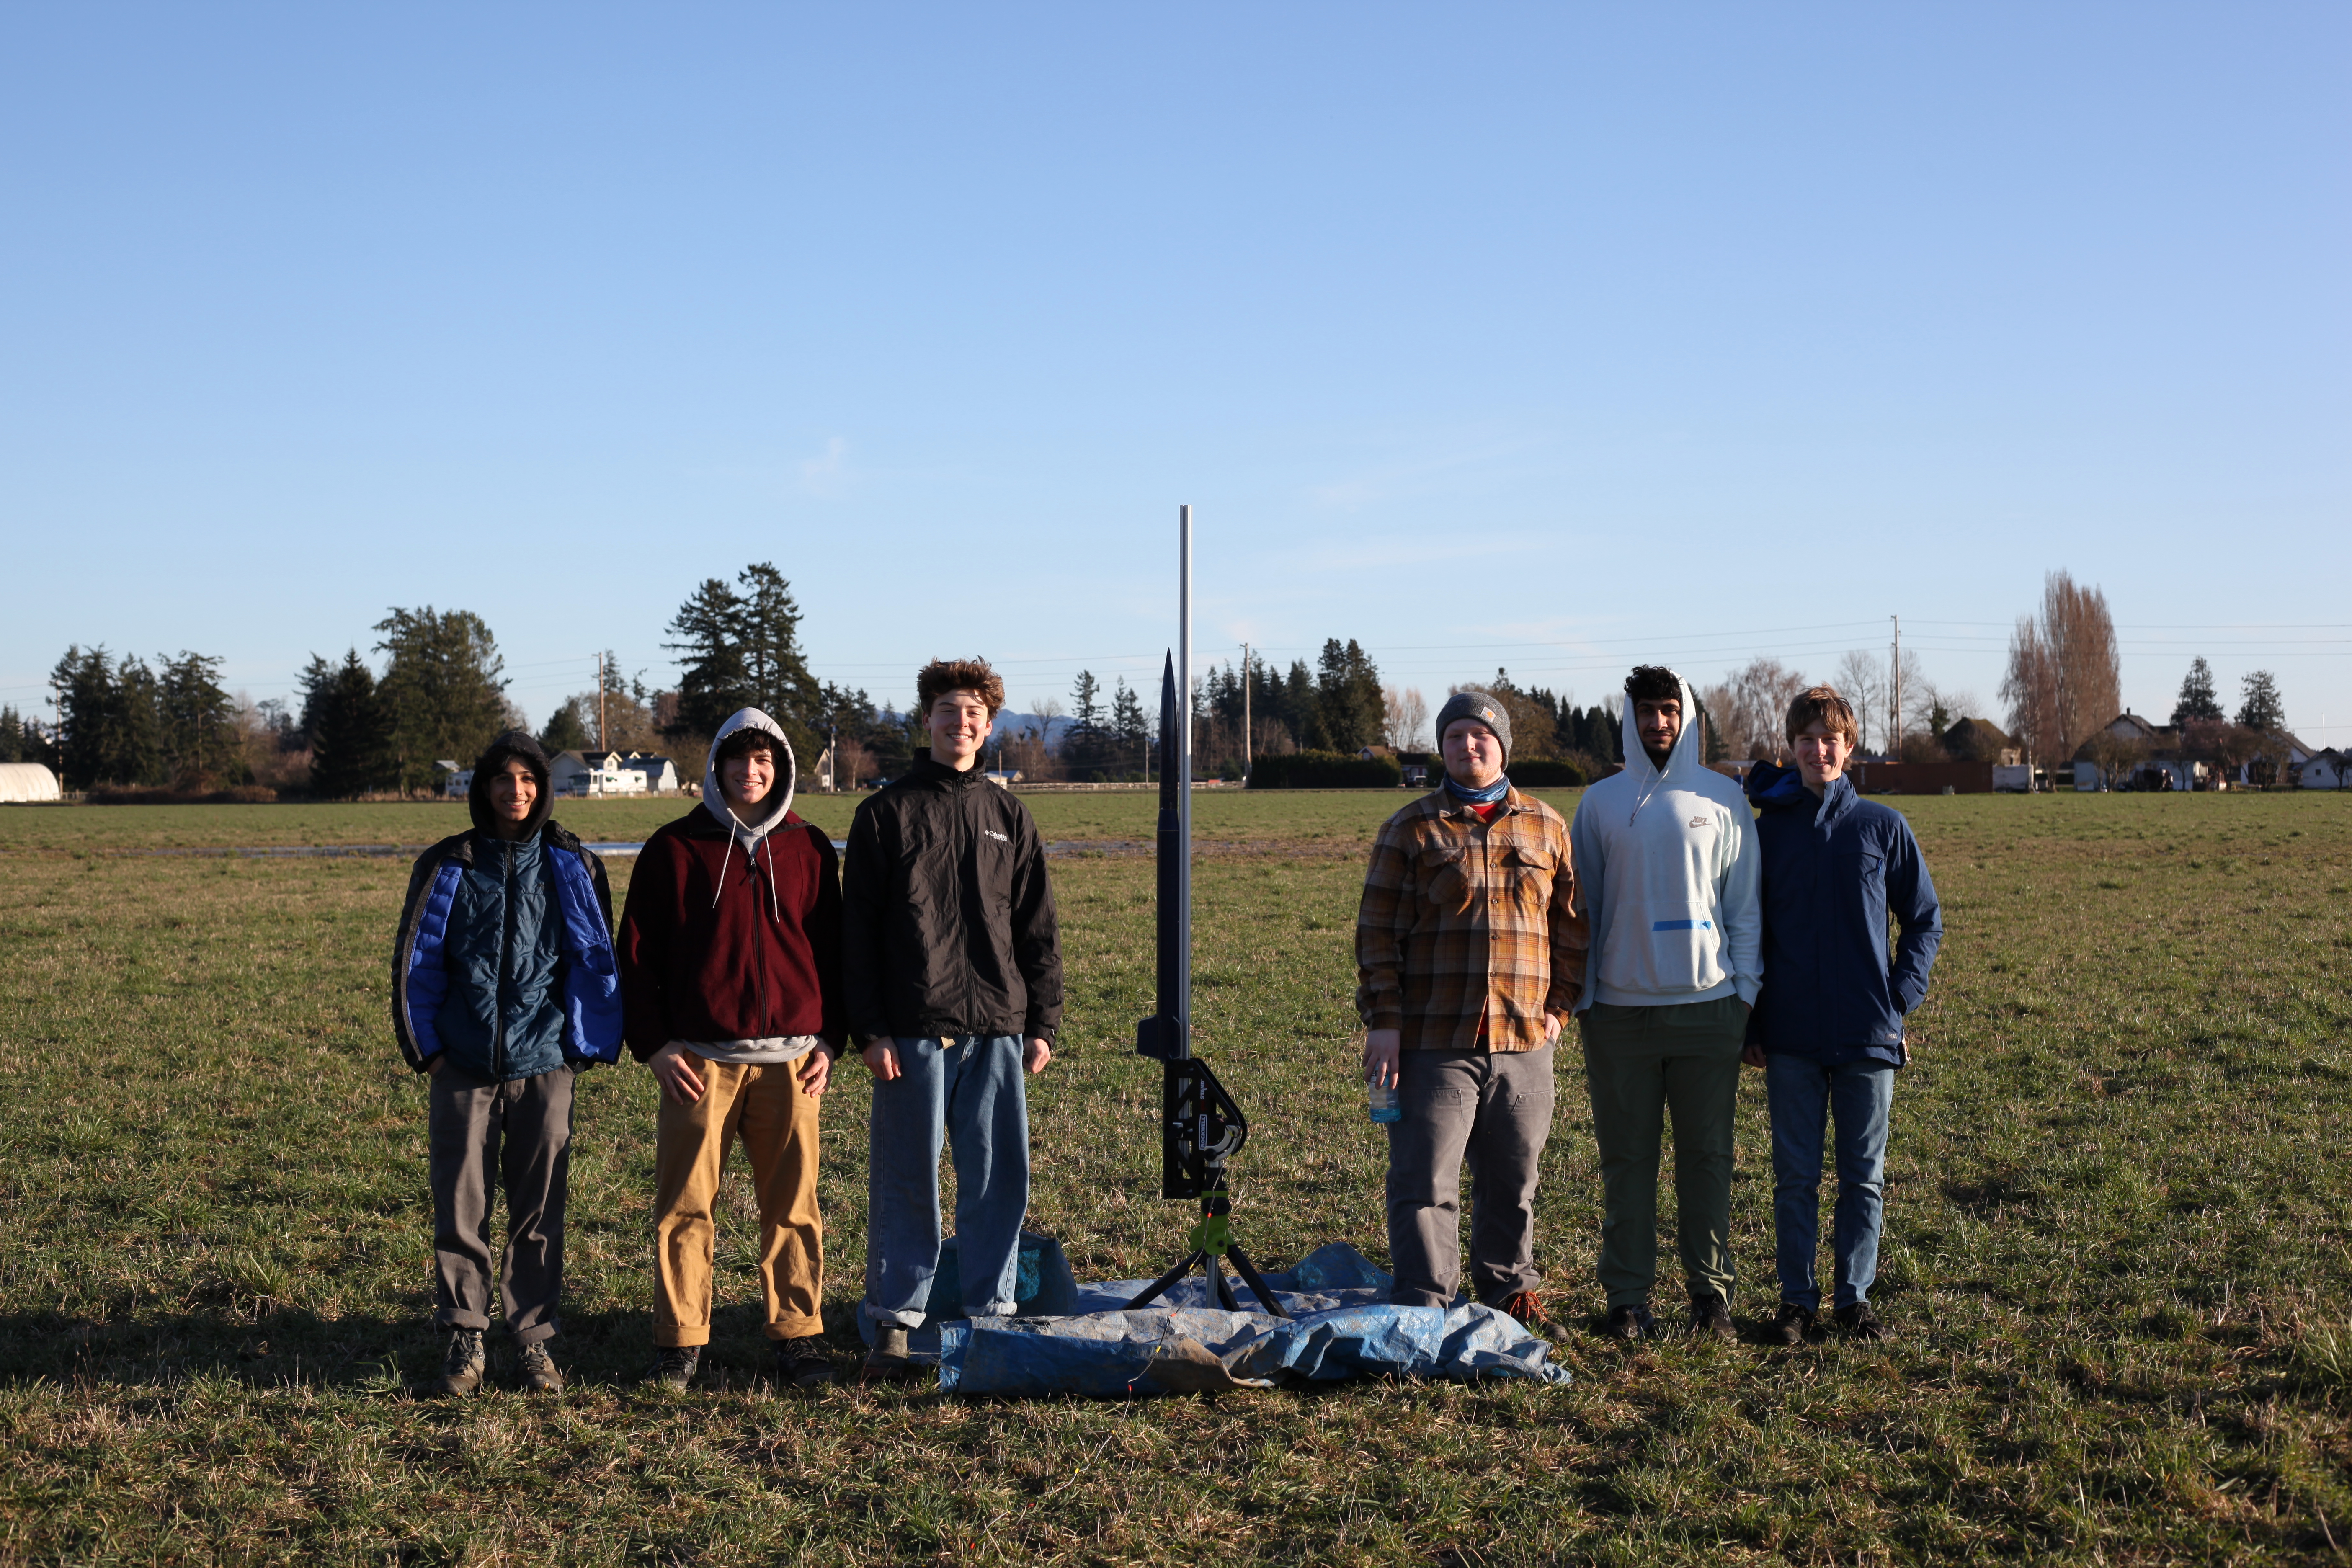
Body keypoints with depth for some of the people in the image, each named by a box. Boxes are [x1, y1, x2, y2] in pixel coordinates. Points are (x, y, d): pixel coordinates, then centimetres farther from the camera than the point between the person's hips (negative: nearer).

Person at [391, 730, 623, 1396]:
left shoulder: (572, 868, 5)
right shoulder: (447, 866, 4)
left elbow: (594, 961, 9)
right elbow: (417, 960, 7)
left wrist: (585, 1045, 3)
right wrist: (427, 1047, 3)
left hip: (543, 1064, 0)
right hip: (464, 1067, 0)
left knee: (540, 1211, 5)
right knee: (460, 1209, 2)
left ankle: (535, 1339, 15)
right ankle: (465, 1340, 11)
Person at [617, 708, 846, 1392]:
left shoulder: (809, 849, 11)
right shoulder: (675, 848, 5)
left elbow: (832, 949, 16)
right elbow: (638, 950, 5)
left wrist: (829, 1040, 8)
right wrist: (653, 1044, -2)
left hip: (791, 1059, 1)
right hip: (698, 1059, -1)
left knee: (793, 1204, 3)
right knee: (684, 1205, 0)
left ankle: (797, 1337, 12)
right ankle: (680, 1342, 9)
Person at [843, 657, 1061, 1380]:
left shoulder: (1009, 818, 13)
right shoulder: (886, 813, 3)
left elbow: (1038, 929, 14)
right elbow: (858, 931, 0)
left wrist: (1043, 1023, 7)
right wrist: (870, 1029, -7)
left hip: (997, 1030, 3)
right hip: (913, 1032, -3)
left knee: (1001, 1177, 4)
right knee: (907, 1181, 1)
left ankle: (992, 1312, 15)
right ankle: (895, 1320, 10)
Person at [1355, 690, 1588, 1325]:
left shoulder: (1546, 828, 11)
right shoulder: (1411, 830, 2)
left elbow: (1570, 925, 15)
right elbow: (1378, 930, 0)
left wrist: (1559, 1006, 6)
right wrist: (1383, 1021, -7)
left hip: (1523, 1039, 3)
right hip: (1432, 1040, -3)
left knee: (1513, 1179, 13)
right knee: (1426, 1180, -3)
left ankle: (1510, 1288, 31)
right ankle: (1422, 1308, 4)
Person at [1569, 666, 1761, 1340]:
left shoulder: (1723, 799, 5)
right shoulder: (1600, 803, 5)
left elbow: (1745, 903, 7)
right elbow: (1582, 902, 8)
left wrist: (1747, 988, -1)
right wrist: (1582, 996, 3)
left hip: (1708, 1004, 0)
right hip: (1620, 1007, 0)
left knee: (1707, 1155, 5)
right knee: (1626, 1158, 4)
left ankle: (1711, 1289, 14)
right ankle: (1627, 1296, 10)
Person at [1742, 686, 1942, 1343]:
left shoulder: (1882, 826, 2)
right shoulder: (1767, 831, 3)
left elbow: (1925, 920, 8)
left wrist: (1903, 995, -4)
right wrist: (1751, 1026, 4)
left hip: (1869, 1036, 0)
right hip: (1791, 1040, 0)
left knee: (1865, 1174, 7)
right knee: (1795, 1175, 5)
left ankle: (1855, 1296, 18)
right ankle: (1797, 1298, 15)